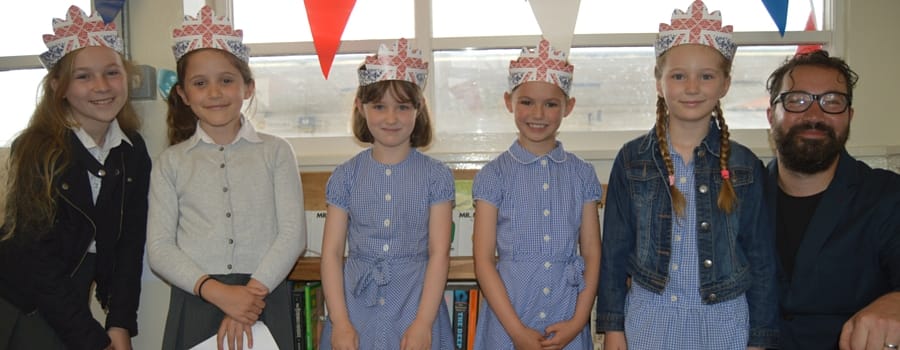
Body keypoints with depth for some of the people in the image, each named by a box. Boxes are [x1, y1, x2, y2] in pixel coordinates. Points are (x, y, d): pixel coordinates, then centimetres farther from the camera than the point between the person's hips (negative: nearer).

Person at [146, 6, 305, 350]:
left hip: (264, 299, 0)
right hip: (195, 301, 1)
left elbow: (293, 232, -3)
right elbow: (159, 247, 0)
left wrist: (252, 291, -14)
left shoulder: (275, 151, 4)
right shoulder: (171, 162, 6)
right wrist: (216, 291, -14)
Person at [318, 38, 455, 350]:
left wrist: (423, 324, -12)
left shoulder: (436, 176, -2)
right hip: (356, 308, 1)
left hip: (415, 306, -1)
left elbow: (439, 254, -5)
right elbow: (331, 253, 1)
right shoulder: (345, 177, 2)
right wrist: (340, 323, -6)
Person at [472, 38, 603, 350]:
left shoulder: (582, 174, 3)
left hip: (567, 322, 2)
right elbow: (483, 260, -6)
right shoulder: (493, 176, -3)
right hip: (507, 316, -1)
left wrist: (578, 321, -7)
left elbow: (592, 253, 3)